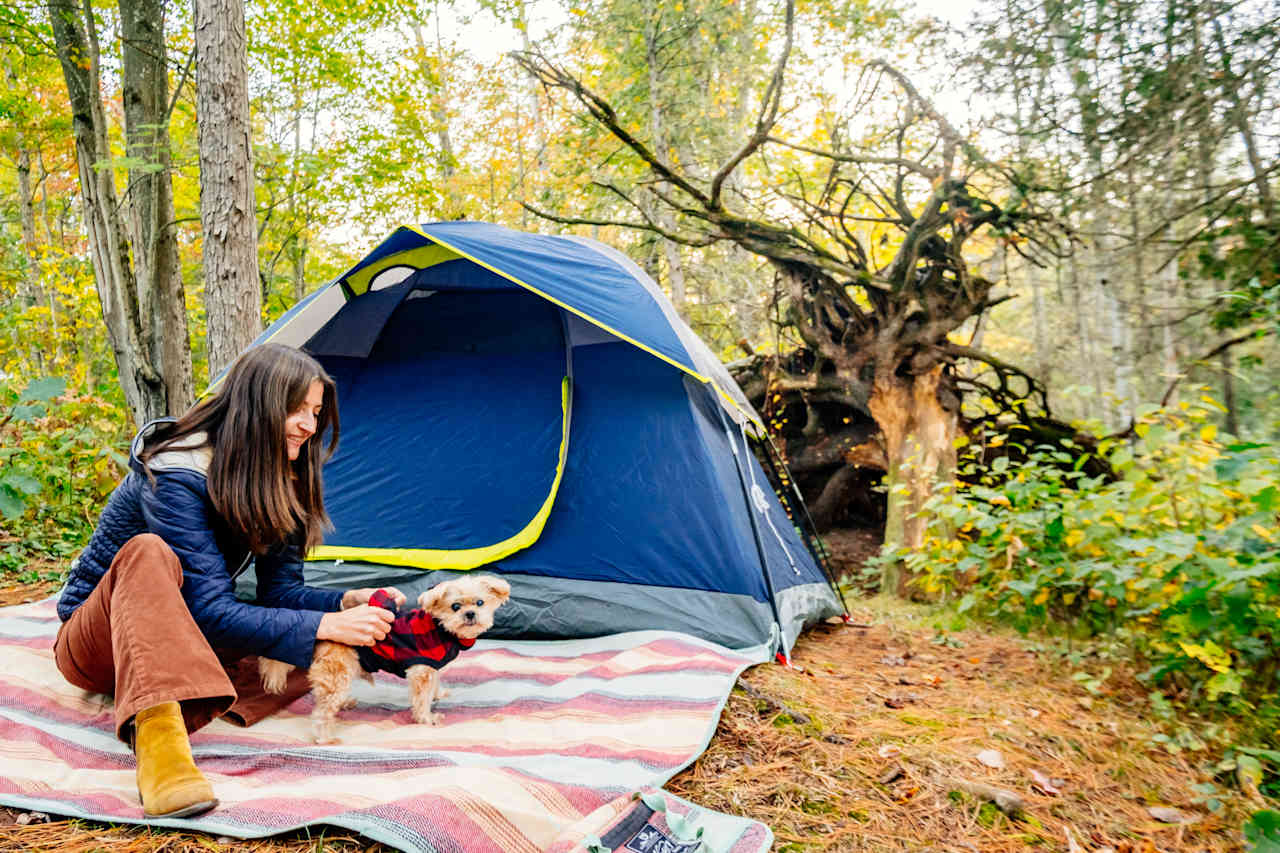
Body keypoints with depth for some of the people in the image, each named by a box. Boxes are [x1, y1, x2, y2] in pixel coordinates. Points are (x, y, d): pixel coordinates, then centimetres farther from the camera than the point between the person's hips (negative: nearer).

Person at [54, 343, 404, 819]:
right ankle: (156, 736, -52)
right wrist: (324, 625, -39)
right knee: (149, 553, -38)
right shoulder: (174, 474, -29)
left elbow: (280, 590, -8)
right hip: (97, 647, -6)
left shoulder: (278, 483, -6)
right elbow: (210, 611, -34)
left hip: (179, 638, 6)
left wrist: (347, 602, -27)